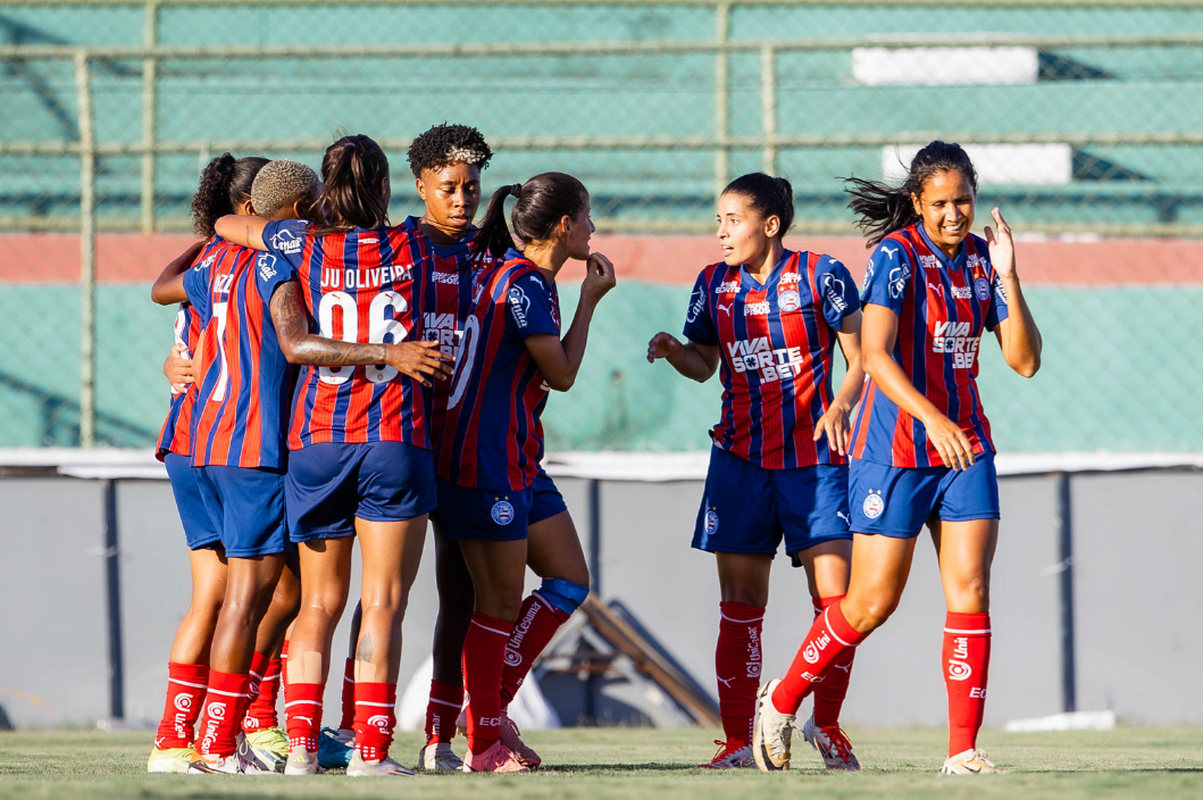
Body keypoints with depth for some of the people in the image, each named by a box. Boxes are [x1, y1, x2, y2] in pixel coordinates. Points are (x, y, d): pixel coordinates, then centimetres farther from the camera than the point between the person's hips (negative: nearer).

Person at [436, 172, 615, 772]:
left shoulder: (515, 275, 13)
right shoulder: (526, 283, -16)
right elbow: (562, 373, -10)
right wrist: (590, 301, -2)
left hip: (517, 461, 10)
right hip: (487, 462, -10)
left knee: (570, 580, 11)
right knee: (500, 602, -5)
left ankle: (492, 705, 14)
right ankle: (484, 744, 1)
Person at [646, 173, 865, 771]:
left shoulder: (820, 275, -5)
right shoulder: (714, 285, 7)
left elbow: (860, 358, -2)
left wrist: (840, 408, -18)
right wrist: (673, 352, -4)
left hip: (814, 456, -3)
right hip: (741, 458, 3)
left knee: (837, 597, -8)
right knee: (740, 602, 1)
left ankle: (827, 725, 10)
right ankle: (737, 740, 5)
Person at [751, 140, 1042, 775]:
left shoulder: (981, 259, 7)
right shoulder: (897, 254, -11)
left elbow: (1024, 361, 2)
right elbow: (874, 353, -21)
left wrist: (1007, 277, -10)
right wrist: (930, 416, -34)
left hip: (965, 445, 5)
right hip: (896, 447, -5)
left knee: (970, 591, -7)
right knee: (872, 603, -1)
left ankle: (963, 749, -5)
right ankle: (780, 702, 21)